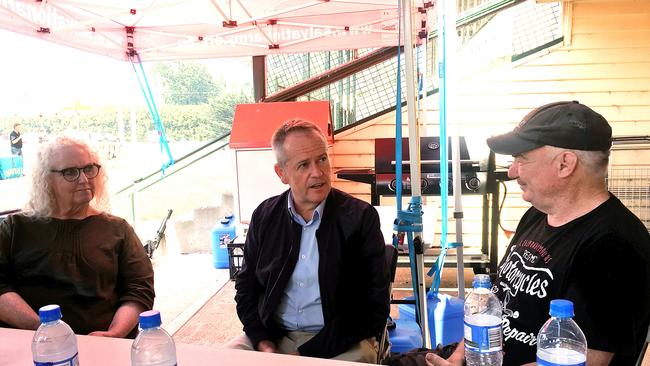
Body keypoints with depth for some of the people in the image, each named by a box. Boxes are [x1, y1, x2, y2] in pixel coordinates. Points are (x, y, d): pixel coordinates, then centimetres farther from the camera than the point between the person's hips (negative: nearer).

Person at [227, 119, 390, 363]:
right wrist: (263, 343, -5)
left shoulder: (360, 217, -9)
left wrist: (308, 353, -14)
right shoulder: (264, 215, 3)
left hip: (340, 343, -2)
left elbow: (373, 306, -10)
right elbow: (246, 286, 11)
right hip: (272, 335, 2)